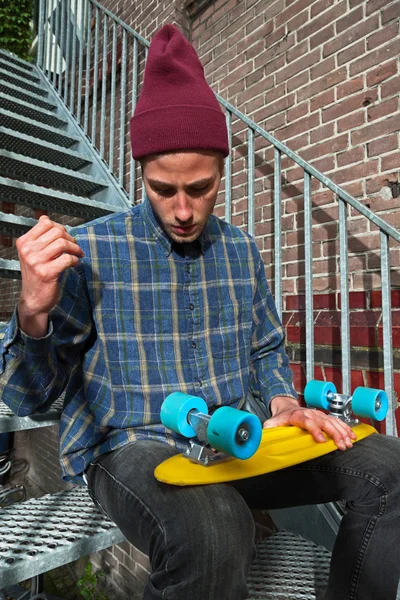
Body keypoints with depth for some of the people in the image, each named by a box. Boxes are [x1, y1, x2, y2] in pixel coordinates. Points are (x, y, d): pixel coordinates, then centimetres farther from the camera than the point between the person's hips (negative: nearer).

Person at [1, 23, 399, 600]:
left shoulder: (240, 249, 7)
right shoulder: (90, 251, -8)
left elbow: (267, 350, 18)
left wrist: (283, 404, -3)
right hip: (132, 446, -4)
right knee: (214, 536, -37)